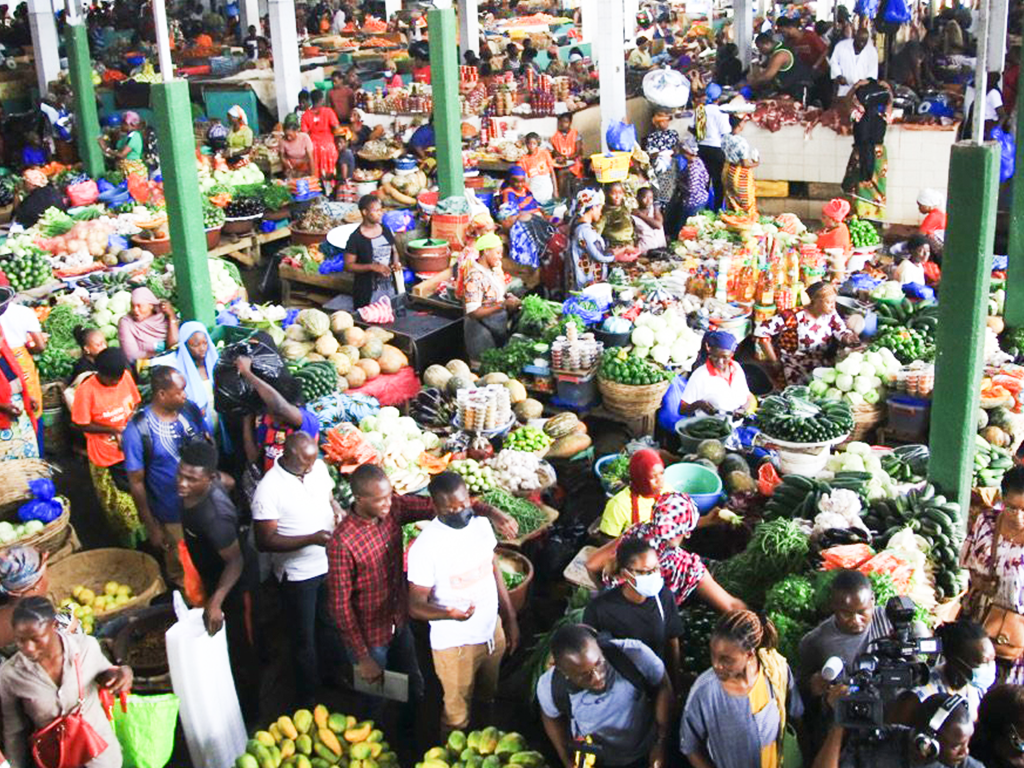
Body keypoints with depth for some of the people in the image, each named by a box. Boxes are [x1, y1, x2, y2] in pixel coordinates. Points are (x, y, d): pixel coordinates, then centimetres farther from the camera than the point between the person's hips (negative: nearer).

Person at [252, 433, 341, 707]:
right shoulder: (269, 489, -25)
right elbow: (266, 541, -23)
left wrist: (338, 510, -12)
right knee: (304, 639, 12)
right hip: (298, 574, -6)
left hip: (328, 563, 6)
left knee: (329, 624, 25)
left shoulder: (318, 467, -7)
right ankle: (308, 699, 31)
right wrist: (312, 539, -32)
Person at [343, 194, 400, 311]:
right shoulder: (356, 238, -12)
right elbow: (348, 266, -11)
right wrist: (372, 267, -22)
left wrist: (396, 262, -5)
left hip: (390, 287, 5)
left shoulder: (385, 230, 5)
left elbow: (394, 251, 18)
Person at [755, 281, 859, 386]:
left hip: (820, 364, 5)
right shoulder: (795, 316, -15)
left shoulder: (831, 315, 2)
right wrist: (774, 361, -14)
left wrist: (848, 337, -30)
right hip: (793, 364, -5)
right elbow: (762, 331, -18)